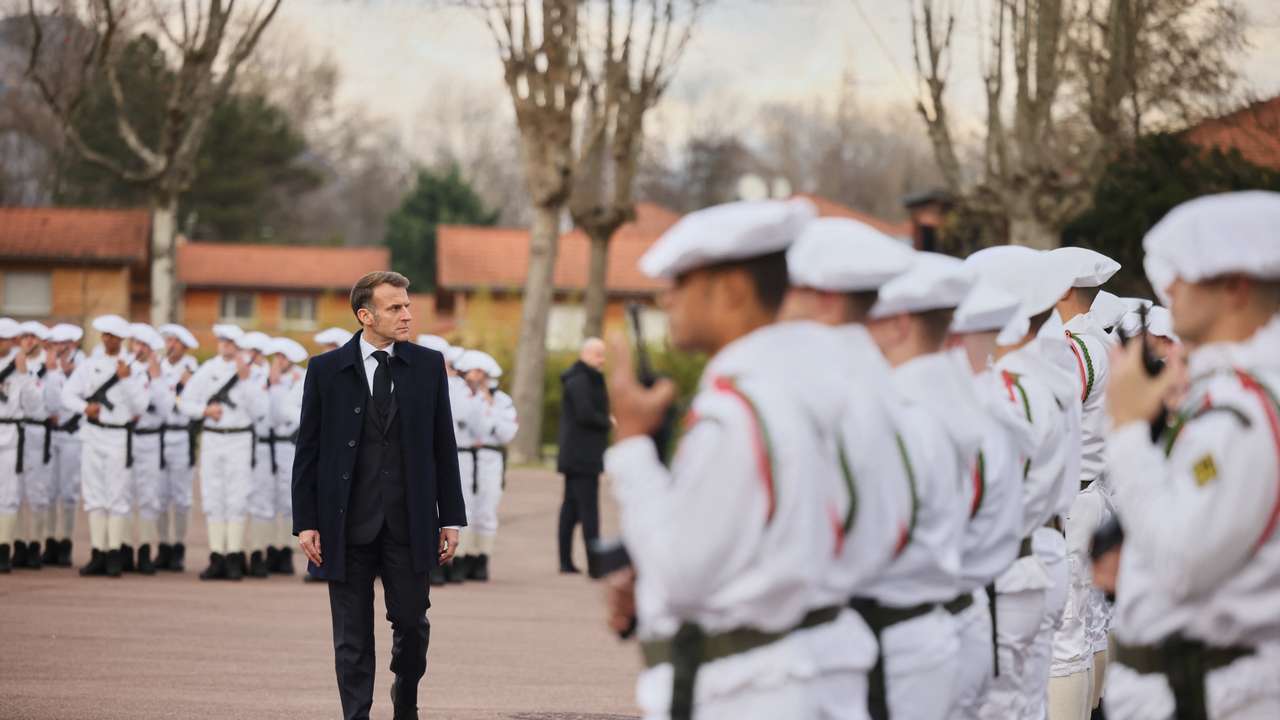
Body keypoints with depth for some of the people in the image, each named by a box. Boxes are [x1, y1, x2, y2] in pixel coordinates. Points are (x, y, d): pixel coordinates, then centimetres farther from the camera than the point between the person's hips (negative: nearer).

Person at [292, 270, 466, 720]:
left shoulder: (428, 366, 5)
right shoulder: (326, 370, 0)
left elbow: (444, 447, 7)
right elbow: (308, 452, 2)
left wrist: (451, 518, 4)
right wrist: (305, 523, -4)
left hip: (409, 525, 1)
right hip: (347, 526, -1)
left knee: (412, 624, 6)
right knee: (352, 638, 3)